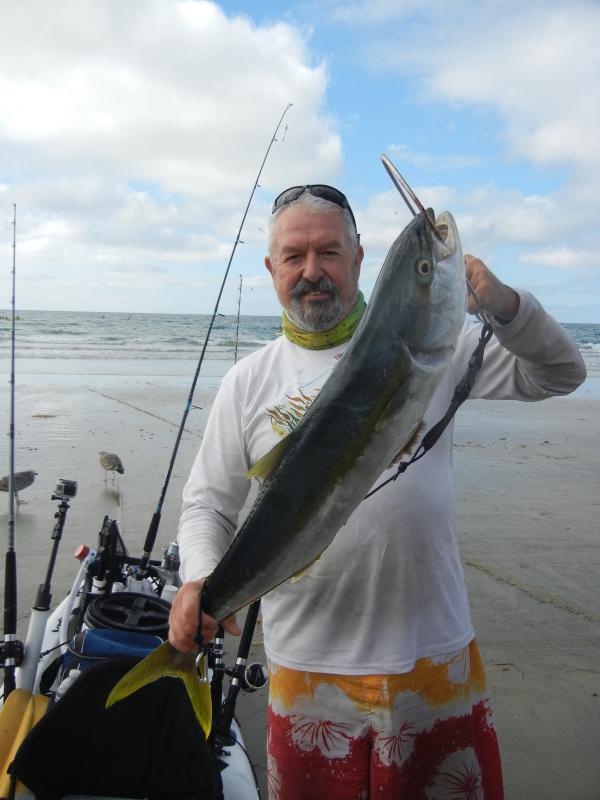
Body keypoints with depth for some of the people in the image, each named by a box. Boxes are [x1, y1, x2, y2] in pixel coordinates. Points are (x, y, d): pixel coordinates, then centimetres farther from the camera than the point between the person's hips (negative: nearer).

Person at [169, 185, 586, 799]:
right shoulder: (248, 381, 1)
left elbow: (558, 374, 1)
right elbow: (208, 502, 4)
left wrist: (499, 301, -17)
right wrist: (198, 579, -16)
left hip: (436, 655, 1)